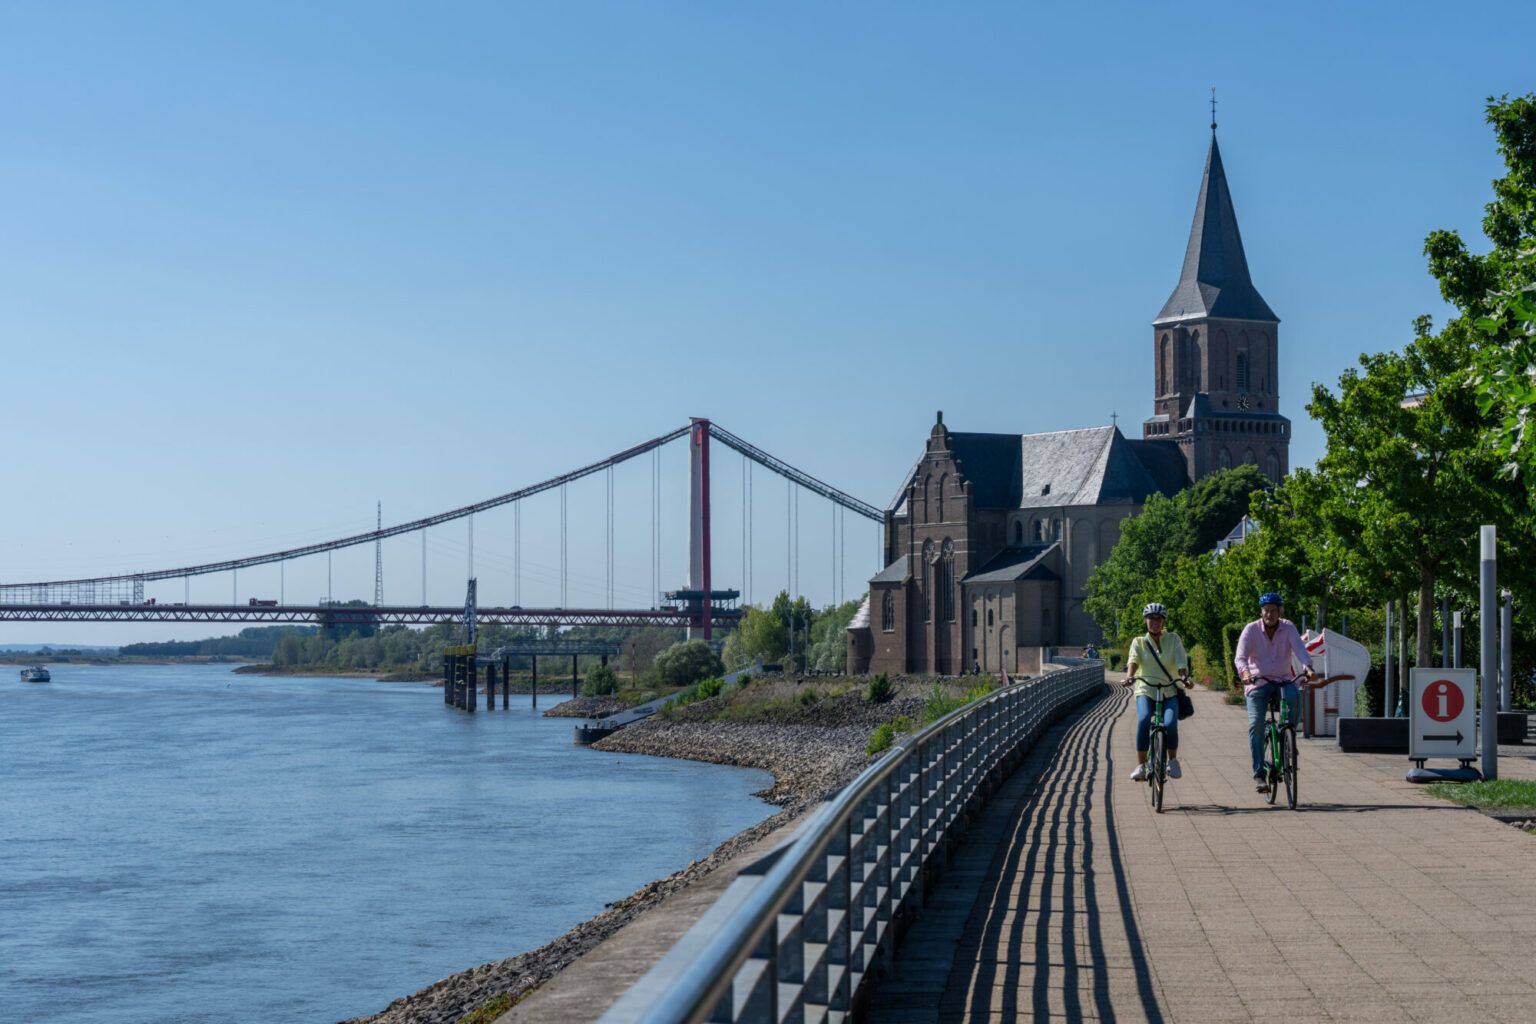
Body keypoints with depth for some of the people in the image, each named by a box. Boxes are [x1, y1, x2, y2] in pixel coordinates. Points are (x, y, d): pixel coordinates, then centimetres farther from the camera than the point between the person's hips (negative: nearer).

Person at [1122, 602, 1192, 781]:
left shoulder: (1173, 639, 7)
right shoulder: (1139, 642, 7)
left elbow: (1181, 662, -6)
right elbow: (1133, 660, -12)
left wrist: (1185, 677, -27)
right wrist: (1129, 676, -33)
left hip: (1170, 692, 0)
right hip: (1146, 691, 0)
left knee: (1170, 724, -26)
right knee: (1143, 721, -30)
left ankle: (1172, 760, 1)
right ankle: (1141, 765, -22)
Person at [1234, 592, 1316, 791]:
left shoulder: (1288, 628, -4)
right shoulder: (1251, 630, -7)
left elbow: (1299, 649, -18)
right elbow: (1241, 657, -17)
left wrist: (1307, 667, -39)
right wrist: (1244, 672, -40)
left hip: (1282, 680, 1)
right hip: (1257, 682, -1)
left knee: (1292, 695, -33)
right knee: (1256, 724, -16)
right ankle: (1258, 773, -12)